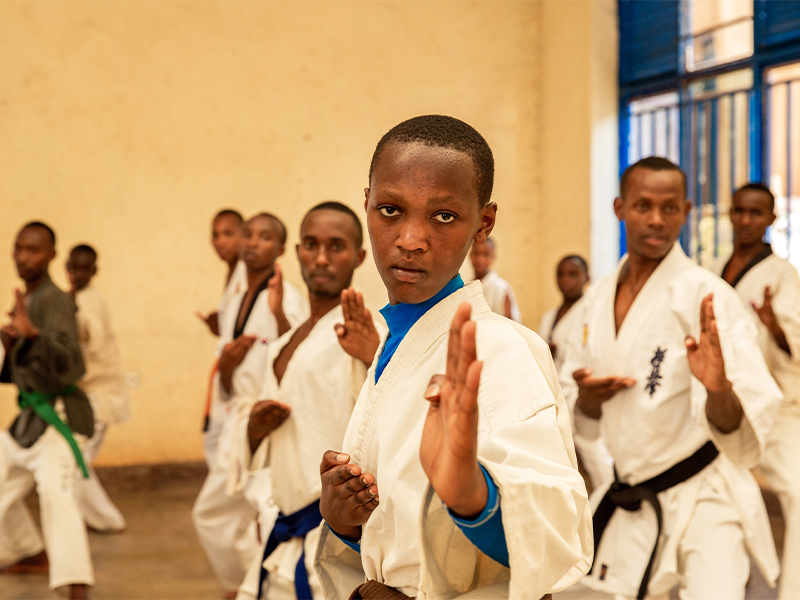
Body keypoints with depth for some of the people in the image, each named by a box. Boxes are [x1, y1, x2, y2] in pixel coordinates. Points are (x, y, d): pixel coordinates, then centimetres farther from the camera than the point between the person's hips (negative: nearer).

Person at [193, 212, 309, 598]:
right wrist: (225, 365, -5)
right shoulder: (236, 303, 15)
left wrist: (279, 313, -33)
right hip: (238, 424, 8)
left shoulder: (288, 298, -8)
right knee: (212, 514, 17)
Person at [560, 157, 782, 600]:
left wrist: (719, 389, -43)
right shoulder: (598, 300, 4)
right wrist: (588, 396, -9)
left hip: (704, 499, -5)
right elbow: (585, 421, 13)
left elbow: (740, 429, -22)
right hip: (630, 505, 6)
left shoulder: (706, 297, -15)